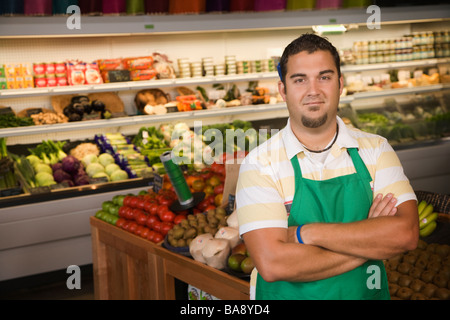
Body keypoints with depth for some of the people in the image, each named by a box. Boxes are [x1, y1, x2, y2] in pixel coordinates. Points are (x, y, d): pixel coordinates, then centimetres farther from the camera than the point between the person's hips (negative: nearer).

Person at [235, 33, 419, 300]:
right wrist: (370, 238, -21)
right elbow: (272, 265, -26)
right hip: (288, 295, -2)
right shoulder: (259, 165, -15)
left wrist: (307, 233, -24)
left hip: (367, 293, 2)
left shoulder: (376, 149, -6)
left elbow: (406, 234, -19)